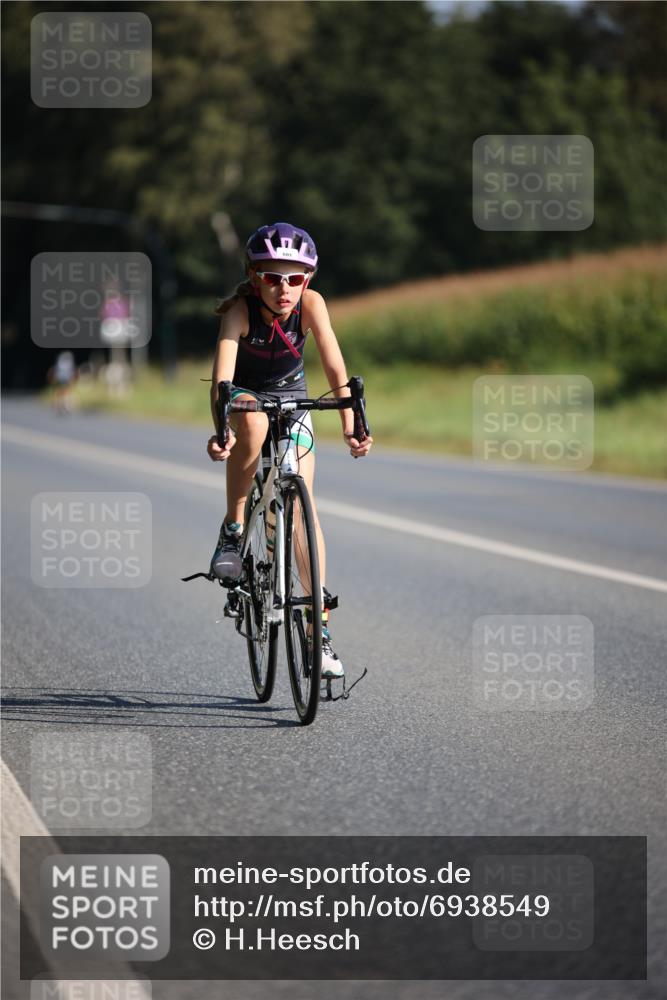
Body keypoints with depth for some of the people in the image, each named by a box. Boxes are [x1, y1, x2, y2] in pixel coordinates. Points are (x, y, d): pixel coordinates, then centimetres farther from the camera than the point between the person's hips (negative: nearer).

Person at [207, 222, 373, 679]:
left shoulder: (310, 303, -27)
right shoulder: (240, 310, -31)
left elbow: (335, 367, -33)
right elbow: (222, 375, -42)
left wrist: (350, 425, -47)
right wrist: (220, 432, -58)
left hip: (291, 395, 2)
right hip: (244, 392, -1)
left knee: (303, 505, -10)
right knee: (253, 424, -39)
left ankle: (320, 628, -7)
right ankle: (232, 531, -21)